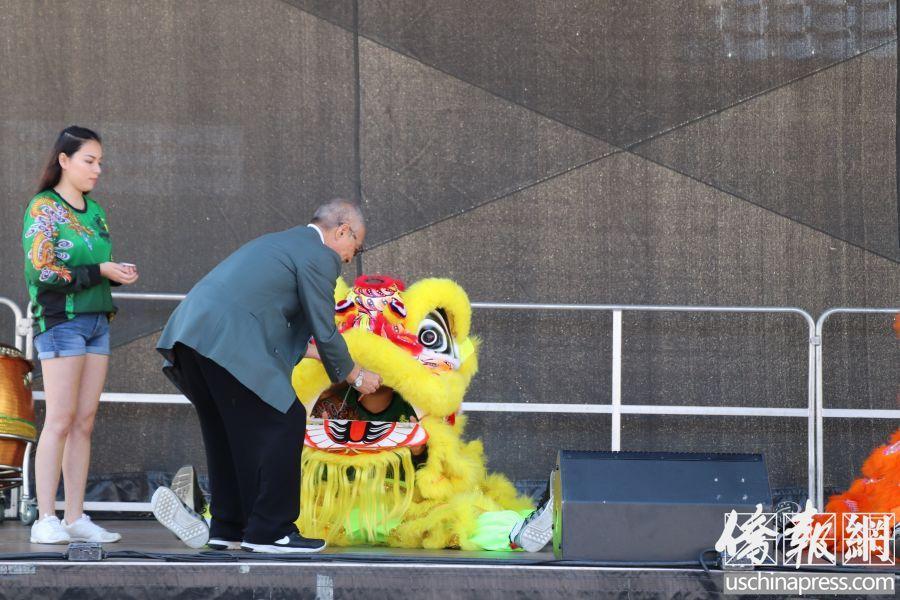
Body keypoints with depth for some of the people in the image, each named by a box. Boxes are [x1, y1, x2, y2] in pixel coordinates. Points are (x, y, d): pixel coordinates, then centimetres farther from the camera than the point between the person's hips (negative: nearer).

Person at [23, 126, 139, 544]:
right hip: (60, 320, -7)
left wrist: (119, 274, -2)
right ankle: (46, 519, -9)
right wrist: (100, 271, -15)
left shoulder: (93, 211, 16)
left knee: (84, 422, 4)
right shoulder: (43, 209, -6)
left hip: (97, 320, 7)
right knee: (60, 419, -10)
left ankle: (76, 518, 6)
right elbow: (41, 271, -14)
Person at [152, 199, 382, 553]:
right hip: (229, 342, -10)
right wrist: (356, 376, 16)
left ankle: (228, 529, 23)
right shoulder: (320, 256, 1)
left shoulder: (279, 243, 30)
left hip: (188, 333, 10)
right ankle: (269, 531, 0)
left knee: (228, 432, 18)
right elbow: (325, 333, 2)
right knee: (283, 424, -2)